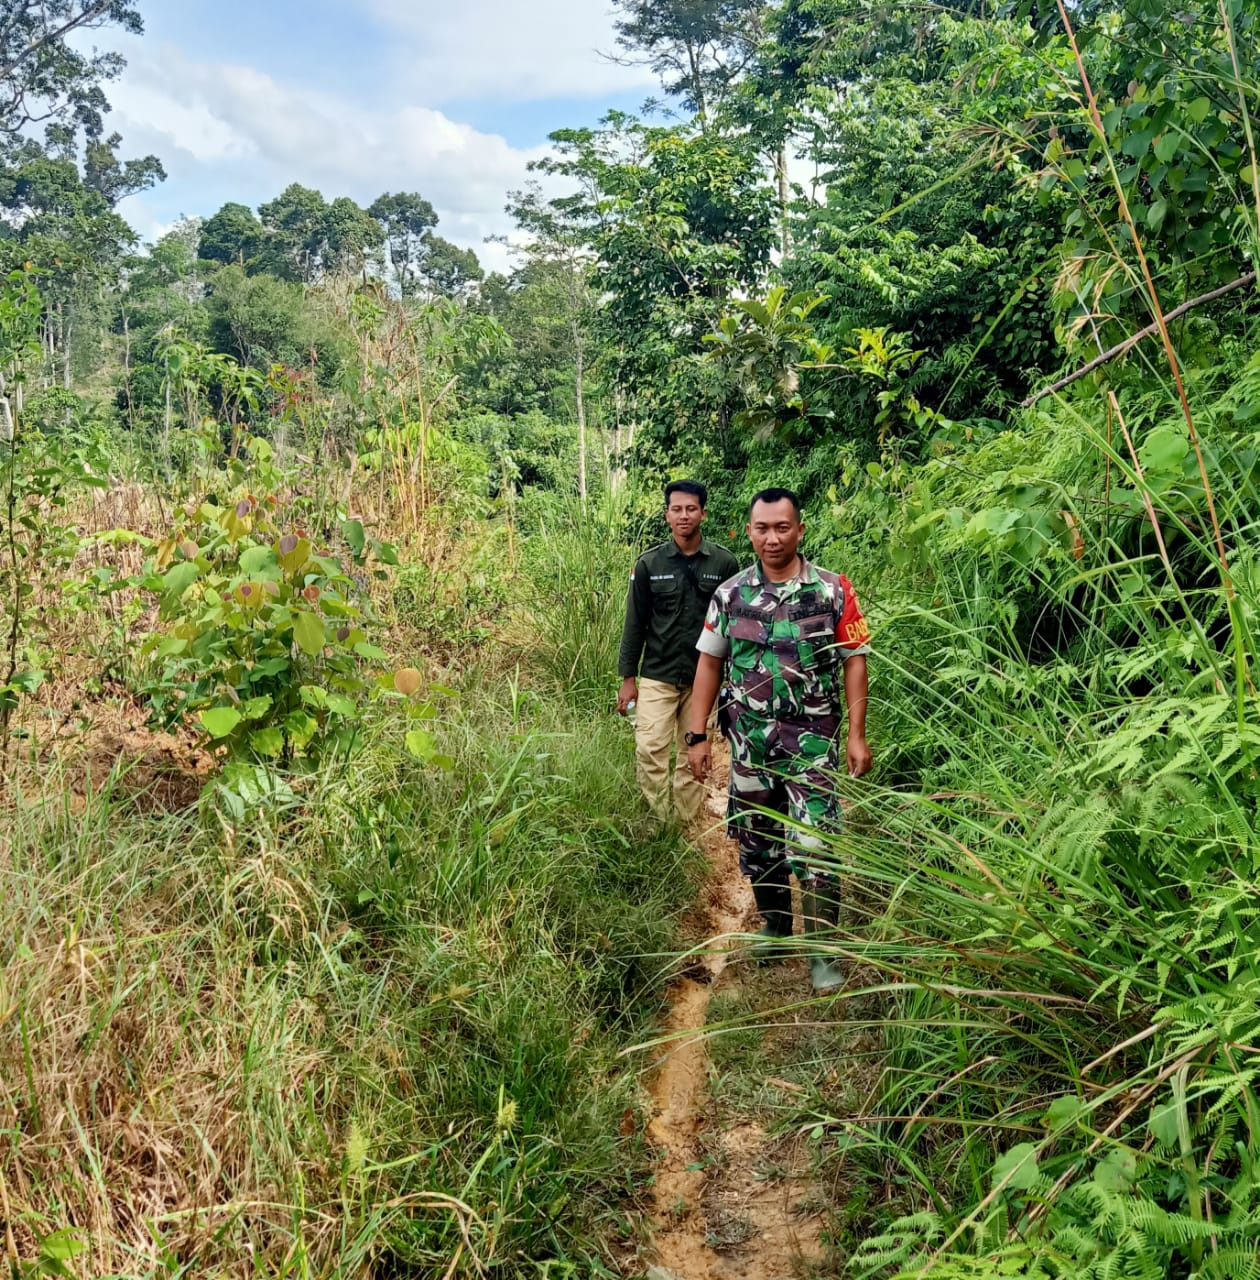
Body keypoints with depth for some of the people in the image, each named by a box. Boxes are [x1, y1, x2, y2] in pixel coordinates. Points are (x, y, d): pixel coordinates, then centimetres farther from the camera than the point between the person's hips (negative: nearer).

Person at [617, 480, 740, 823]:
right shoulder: (648, 563, -1)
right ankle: (661, 823, 3)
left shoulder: (724, 563, -2)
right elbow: (635, 623, 3)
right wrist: (627, 678, 1)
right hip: (657, 676, 0)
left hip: (703, 677, 0)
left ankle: (686, 824, 20)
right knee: (650, 750, -9)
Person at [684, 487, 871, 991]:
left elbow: (854, 662, -1)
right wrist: (697, 736, 3)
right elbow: (709, 664, 8)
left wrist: (857, 735, -6)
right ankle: (775, 928, 34)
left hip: (812, 742, -3)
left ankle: (823, 953, 5)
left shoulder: (833, 591, -4)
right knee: (756, 845, 13)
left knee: (813, 848, -8)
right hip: (749, 742, 3)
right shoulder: (730, 594, 3)